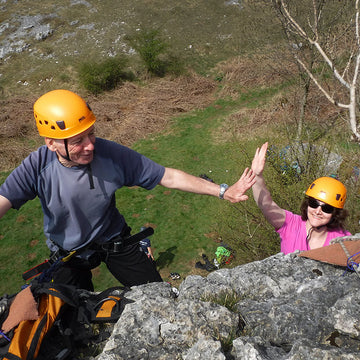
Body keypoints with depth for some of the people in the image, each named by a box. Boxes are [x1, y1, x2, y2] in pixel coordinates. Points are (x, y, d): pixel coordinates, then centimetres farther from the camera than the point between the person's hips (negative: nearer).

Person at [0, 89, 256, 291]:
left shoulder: (111, 154, -28)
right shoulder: (38, 166, -26)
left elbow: (168, 177, -23)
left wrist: (223, 191, -23)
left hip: (114, 240, 0)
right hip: (68, 254, 0)